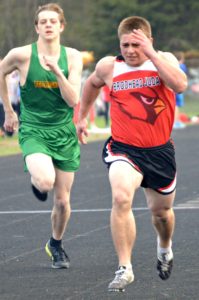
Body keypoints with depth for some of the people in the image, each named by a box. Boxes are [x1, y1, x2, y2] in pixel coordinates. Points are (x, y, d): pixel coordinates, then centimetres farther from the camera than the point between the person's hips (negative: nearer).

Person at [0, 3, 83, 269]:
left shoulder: (72, 57, -4)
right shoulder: (22, 55, -9)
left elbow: (74, 100, -11)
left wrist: (57, 71, -23)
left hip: (64, 133, 3)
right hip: (33, 132, -2)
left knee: (63, 200, 7)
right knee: (45, 181, -30)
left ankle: (56, 245, 34)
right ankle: (36, 182, 9)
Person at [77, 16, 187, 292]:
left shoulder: (164, 60, -7)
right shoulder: (109, 67, -3)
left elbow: (180, 84, -28)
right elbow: (92, 83, 20)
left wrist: (152, 54, -27)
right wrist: (82, 117, 24)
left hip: (160, 150, 1)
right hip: (123, 148, -1)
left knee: (161, 211, 18)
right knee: (121, 199, -29)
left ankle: (165, 248, 53)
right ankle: (125, 268, -23)